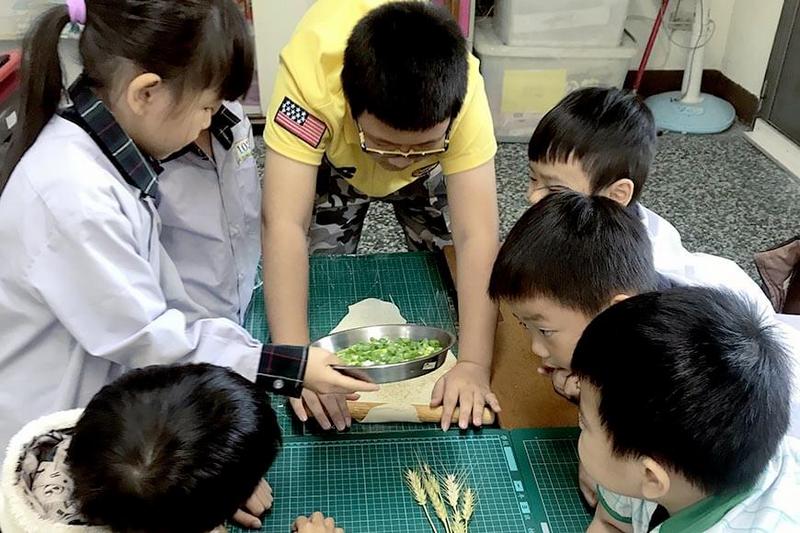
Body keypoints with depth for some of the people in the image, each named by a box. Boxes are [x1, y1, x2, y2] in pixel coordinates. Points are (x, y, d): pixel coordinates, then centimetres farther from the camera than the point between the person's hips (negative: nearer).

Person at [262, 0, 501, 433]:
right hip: (332, 160, 0)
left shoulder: (463, 96, -41)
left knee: (448, 276, -1)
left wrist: (473, 364, -48)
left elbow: (476, 236, -41)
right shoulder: (310, 72, -45)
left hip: (432, 173, 1)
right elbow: (283, 223, -46)